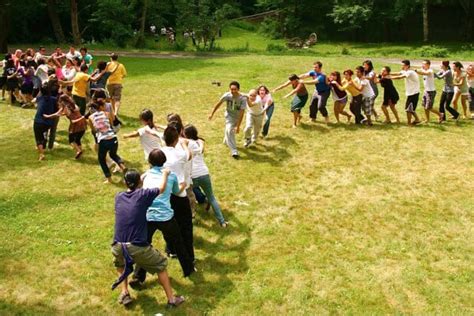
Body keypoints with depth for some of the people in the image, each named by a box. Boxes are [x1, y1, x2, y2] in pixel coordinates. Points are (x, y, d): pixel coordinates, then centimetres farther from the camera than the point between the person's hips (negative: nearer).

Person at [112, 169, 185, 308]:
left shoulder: (118, 197, 12)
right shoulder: (142, 195, -1)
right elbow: (161, 188, 14)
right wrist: (165, 173, 32)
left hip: (117, 248, 4)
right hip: (137, 247, -4)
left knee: (120, 263, 39)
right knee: (160, 265, 20)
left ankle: (124, 293, 30)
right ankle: (171, 299, 23)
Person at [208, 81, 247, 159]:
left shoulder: (243, 98, -30)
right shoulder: (227, 95, -26)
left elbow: (241, 113, -29)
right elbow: (219, 104, -10)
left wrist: (238, 126, -30)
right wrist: (212, 114, -5)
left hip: (238, 117, 1)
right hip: (229, 115, -1)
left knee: (231, 131, 21)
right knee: (229, 130, -19)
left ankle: (227, 141, 54)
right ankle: (234, 151, -17)